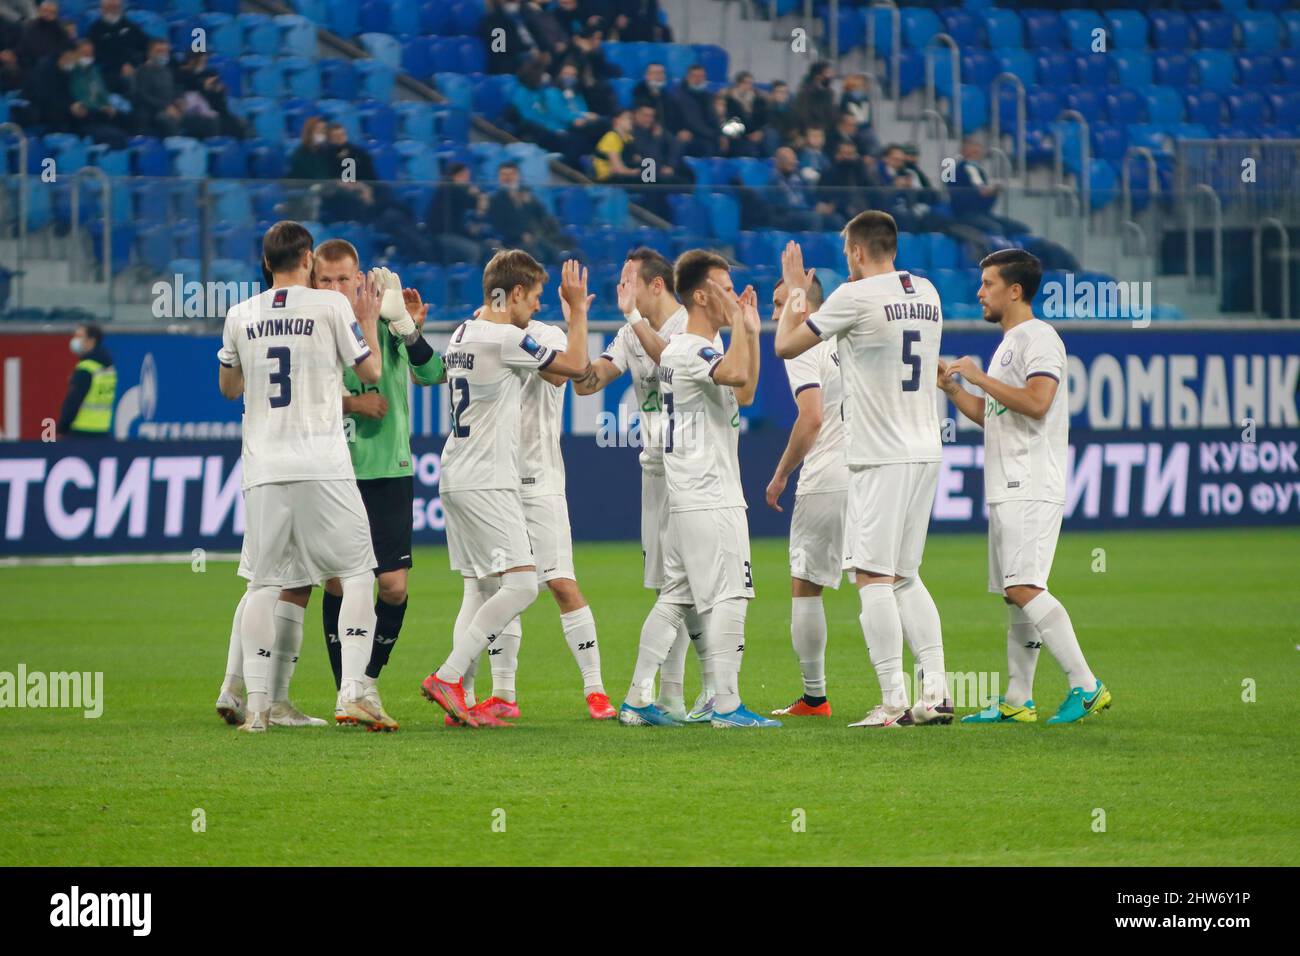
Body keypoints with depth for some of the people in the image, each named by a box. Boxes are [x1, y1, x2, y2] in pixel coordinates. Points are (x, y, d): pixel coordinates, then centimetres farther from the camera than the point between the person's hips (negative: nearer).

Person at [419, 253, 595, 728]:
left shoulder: (462, 333, 12)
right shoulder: (506, 339, -14)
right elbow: (576, 366, -8)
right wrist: (577, 307, 6)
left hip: (457, 479, 10)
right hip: (486, 483, -10)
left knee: (480, 589, 11)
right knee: (521, 584, -12)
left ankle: (460, 701, 4)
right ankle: (447, 678, -18)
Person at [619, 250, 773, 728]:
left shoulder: (702, 350, 17)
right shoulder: (688, 350, -15)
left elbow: (744, 392, 26)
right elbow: (737, 373, -32)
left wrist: (750, 331, 18)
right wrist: (736, 323, -20)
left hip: (689, 502, 11)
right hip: (709, 498, -11)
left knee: (675, 597, 11)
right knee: (727, 597, -9)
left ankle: (638, 701, 12)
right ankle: (726, 706, -10)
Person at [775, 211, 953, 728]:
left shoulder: (856, 296, -10)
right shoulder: (926, 293, 12)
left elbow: (786, 344, -2)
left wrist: (795, 290, 16)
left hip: (881, 455, -8)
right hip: (925, 450, 8)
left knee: (874, 577, -6)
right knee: (905, 577, 14)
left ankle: (893, 701, -12)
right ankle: (935, 691, 6)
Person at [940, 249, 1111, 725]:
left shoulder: (1038, 338, -9)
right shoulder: (1009, 343, 22)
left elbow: (1036, 402, -24)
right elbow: (991, 415, 29)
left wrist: (980, 378, -15)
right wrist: (952, 387, 17)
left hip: (1032, 488, -11)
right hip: (1007, 490, 11)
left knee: (1024, 588, -19)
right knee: (1015, 596, 9)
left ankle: (1086, 686, -22)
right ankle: (1017, 701, 11)